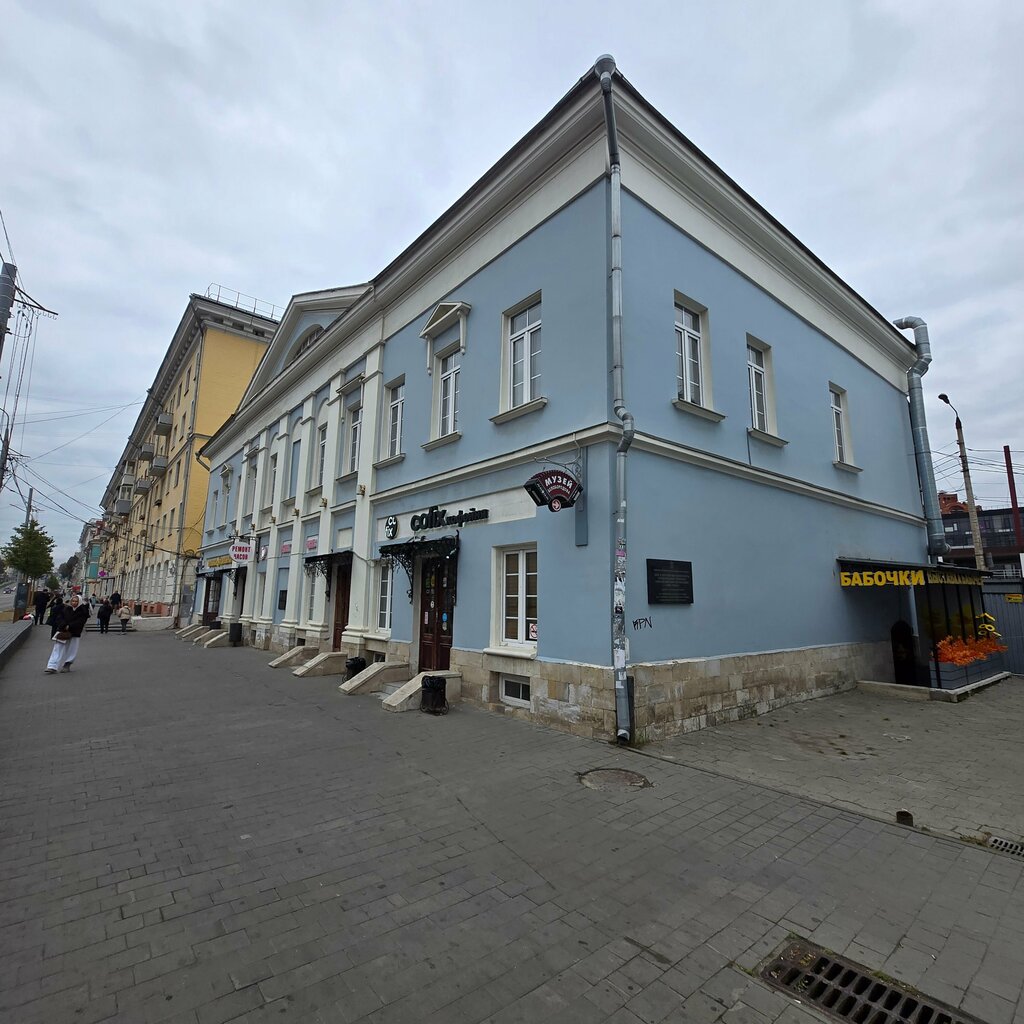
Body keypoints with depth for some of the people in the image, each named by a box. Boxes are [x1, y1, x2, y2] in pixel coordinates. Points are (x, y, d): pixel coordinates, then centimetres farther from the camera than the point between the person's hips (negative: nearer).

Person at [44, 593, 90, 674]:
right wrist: (64, 626, -14)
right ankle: (52, 667, -4)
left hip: (75, 634, -1)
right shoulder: (64, 608, 5)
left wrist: (70, 626, -18)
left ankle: (67, 666, 19)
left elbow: (80, 621, -11)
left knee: (72, 651, 5)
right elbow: (59, 617, 1)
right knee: (58, 649, -3)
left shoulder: (83, 610, -4)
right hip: (62, 631, 2)